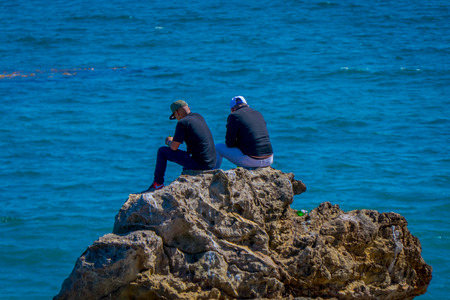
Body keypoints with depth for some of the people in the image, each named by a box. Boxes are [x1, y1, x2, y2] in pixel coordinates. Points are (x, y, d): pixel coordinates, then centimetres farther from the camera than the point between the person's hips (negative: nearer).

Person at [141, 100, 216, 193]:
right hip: (212, 163, 8)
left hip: (199, 164, -8)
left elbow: (174, 147, -10)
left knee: (162, 151, 4)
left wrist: (169, 141, 13)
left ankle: (158, 184, 13)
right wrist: (175, 139, 30)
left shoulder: (182, 123, -11)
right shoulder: (199, 117, 14)